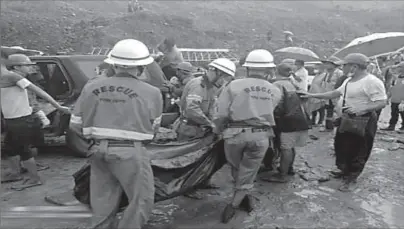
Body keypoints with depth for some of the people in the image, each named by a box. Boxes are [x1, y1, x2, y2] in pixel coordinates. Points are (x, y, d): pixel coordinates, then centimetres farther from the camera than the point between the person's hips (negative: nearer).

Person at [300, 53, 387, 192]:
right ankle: (345, 171, 40)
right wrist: (313, 95, 11)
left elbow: (382, 103, -24)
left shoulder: (372, 82, -21)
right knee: (341, 147, 20)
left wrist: (361, 109, -36)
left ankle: (350, 178, 21)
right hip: (346, 120, 9)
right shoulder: (349, 81, 9)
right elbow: (335, 93, 15)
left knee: (356, 151, 5)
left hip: (363, 122, -9)